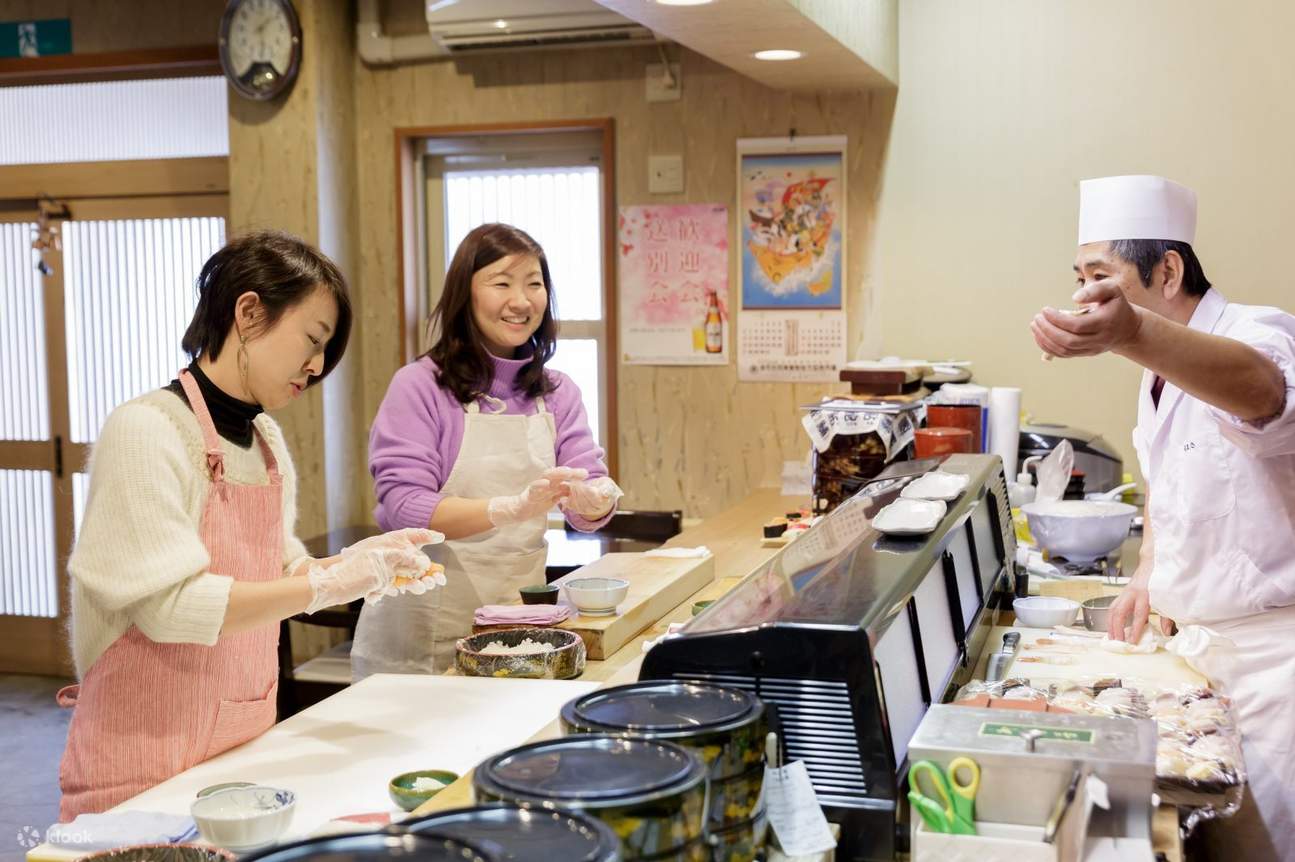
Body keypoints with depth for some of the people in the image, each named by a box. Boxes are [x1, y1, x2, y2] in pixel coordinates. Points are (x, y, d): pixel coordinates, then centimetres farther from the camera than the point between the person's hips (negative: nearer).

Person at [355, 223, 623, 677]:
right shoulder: (419, 385, -11)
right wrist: (512, 508, -33)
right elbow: (404, 507, -19)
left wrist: (596, 498, -26)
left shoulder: (558, 393, 5)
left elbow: (589, 495, -2)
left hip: (518, 620, 5)